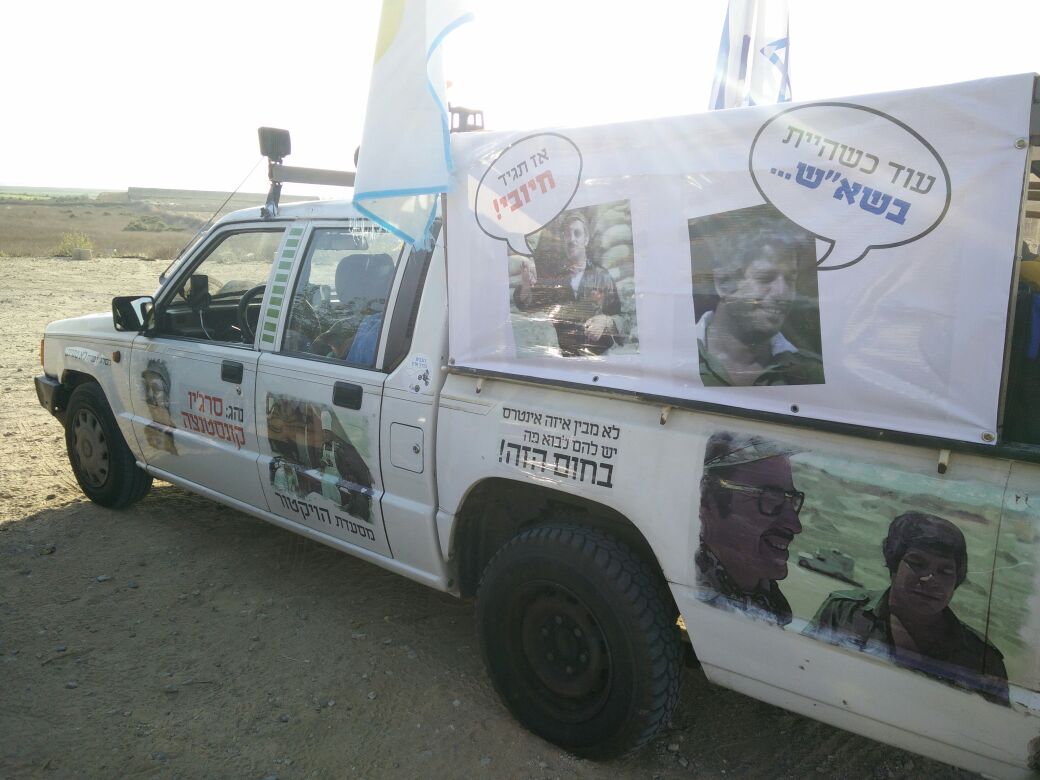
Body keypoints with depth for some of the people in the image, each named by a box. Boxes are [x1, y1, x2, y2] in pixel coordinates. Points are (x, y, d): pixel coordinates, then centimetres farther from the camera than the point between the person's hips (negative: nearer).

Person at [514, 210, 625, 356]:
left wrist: (606, 321, -16)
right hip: (558, 352, 3)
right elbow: (525, 306, -2)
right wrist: (526, 285, -22)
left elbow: (622, 319, 6)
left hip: (597, 353, -2)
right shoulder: (551, 274, 8)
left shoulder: (602, 276, 5)